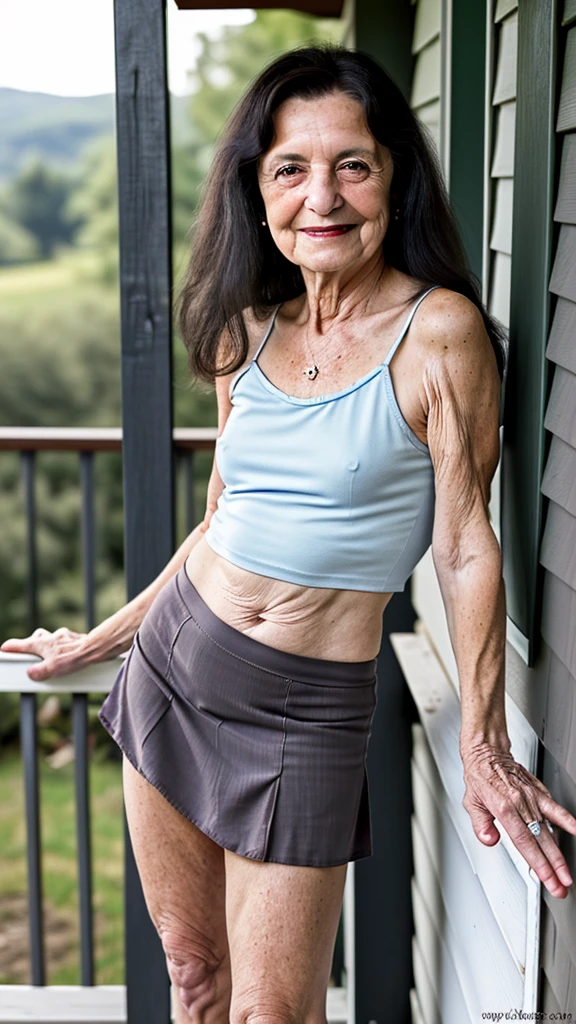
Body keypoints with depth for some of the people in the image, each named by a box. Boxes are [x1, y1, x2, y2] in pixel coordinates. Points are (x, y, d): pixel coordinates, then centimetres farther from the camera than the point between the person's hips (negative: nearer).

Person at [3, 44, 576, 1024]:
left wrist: (484, 749, -13)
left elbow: (466, 546, -12)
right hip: (174, 660, 5)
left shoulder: (439, 330, -13)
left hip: (304, 712, -5)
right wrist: (102, 639, 22)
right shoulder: (248, 331, 5)